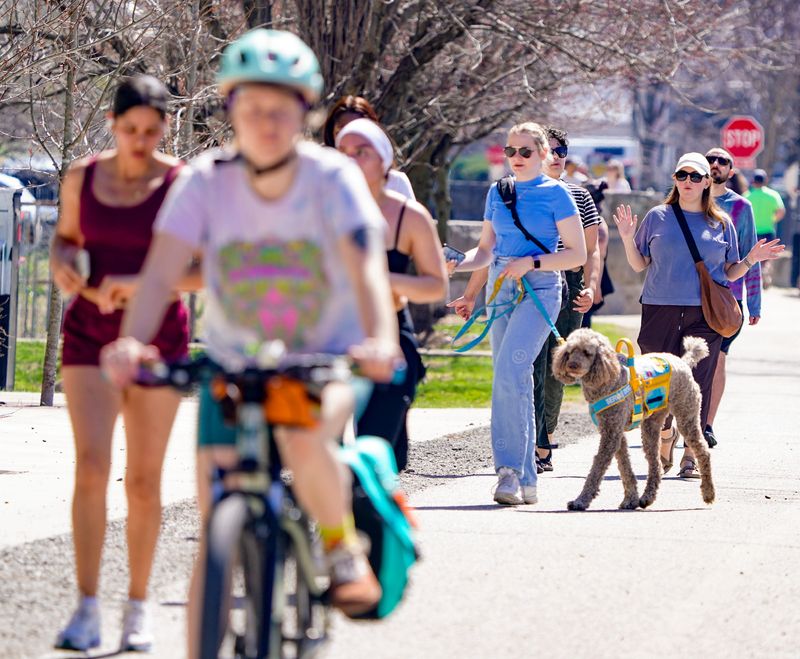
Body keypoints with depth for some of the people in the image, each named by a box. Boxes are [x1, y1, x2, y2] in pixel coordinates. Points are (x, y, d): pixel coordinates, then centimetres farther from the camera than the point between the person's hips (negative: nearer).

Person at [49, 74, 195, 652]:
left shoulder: (181, 183, -6)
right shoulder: (82, 177, 3)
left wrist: (138, 283, -23)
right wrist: (62, 262, -4)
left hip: (158, 336, -1)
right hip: (90, 338, 1)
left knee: (144, 479, 4)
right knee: (91, 466, -12)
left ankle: (138, 606, 15)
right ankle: (87, 609, -11)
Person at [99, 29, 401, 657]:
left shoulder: (332, 176, -16)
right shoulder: (206, 181, -12)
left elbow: (366, 264, -29)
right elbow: (162, 269, -23)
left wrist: (380, 340, -49)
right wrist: (132, 342, -42)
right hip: (233, 364, 2)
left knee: (303, 439, -35)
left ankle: (343, 548, -7)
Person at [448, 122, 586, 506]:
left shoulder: (555, 194, -1)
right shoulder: (497, 193, 14)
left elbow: (577, 254, -4)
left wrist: (531, 262, -15)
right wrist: (464, 279, 8)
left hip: (539, 289, -6)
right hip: (501, 291, 6)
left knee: (509, 371, -23)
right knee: (515, 383, 4)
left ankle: (510, 469, -23)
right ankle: (525, 481, 6)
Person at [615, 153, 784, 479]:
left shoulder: (721, 224, 10)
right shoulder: (658, 217, 8)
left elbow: (729, 272, 14)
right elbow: (639, 265, 11)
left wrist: (750, 260, -4)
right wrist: (628, 239, -5)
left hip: (705, 315, 0)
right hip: (661, 312, 0)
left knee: (698, 384, -4)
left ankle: (691, 455, 3)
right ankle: (665, 441, 23)